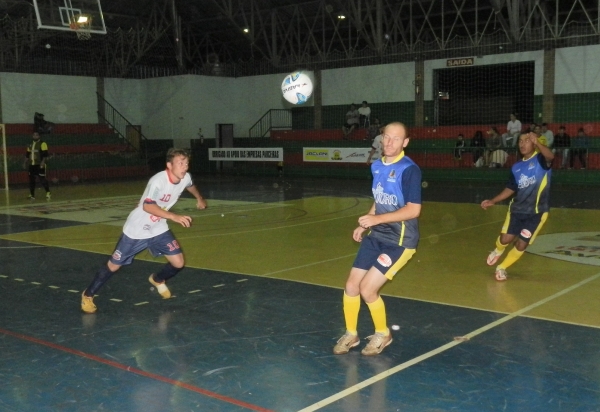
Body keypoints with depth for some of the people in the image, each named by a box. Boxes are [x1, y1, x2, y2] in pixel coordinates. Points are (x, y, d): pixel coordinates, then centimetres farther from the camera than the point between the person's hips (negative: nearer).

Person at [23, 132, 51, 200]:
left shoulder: (42, 144, -5)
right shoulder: (30, 145, 17)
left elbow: (45, 154, -13)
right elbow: (27, 155, 23)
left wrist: (43, 162, -23)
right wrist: (25, 163, 17)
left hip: (39, 165, -7)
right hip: (31, 165, 7)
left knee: (42, 179, -8)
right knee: (31, 180, 8)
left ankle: (48, 193, 0)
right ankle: (32, 195, 16)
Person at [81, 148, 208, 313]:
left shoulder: (185, 178, -9)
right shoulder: (158, 180, -31)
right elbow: (147, 206, -40)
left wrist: (199, 198, 34)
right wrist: (174, 216, -47)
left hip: (158, 229, 6)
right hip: (137, 230, -6)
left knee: (178, 263, -2)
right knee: (113, 265, 4)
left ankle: (157, 280, 31)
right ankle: (88, 295, 26)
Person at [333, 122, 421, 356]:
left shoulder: (410, 170, -17)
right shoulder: (376, 166, 6)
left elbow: (413, 210, -21)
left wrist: (377, 219, -26)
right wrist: (364, 225, 9)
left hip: (400, 241, -7)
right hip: (375, 236, 7)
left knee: (367, 289, -10)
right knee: (351, 286, 5)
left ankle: (383, 334, 17)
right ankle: (350, 335, 27)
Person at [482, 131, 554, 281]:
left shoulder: (540, 159, -8)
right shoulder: (516, 167, 6)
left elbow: (551, 156, -33)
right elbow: (510, 189, 13)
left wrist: (537, 143, -50)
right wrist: (493, 201, 3)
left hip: (536, 212, -3)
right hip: (516, 209, 4)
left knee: (521, 245, 1)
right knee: (505, 239, -5)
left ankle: (502, 268, 23)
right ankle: (497, 251, 32)